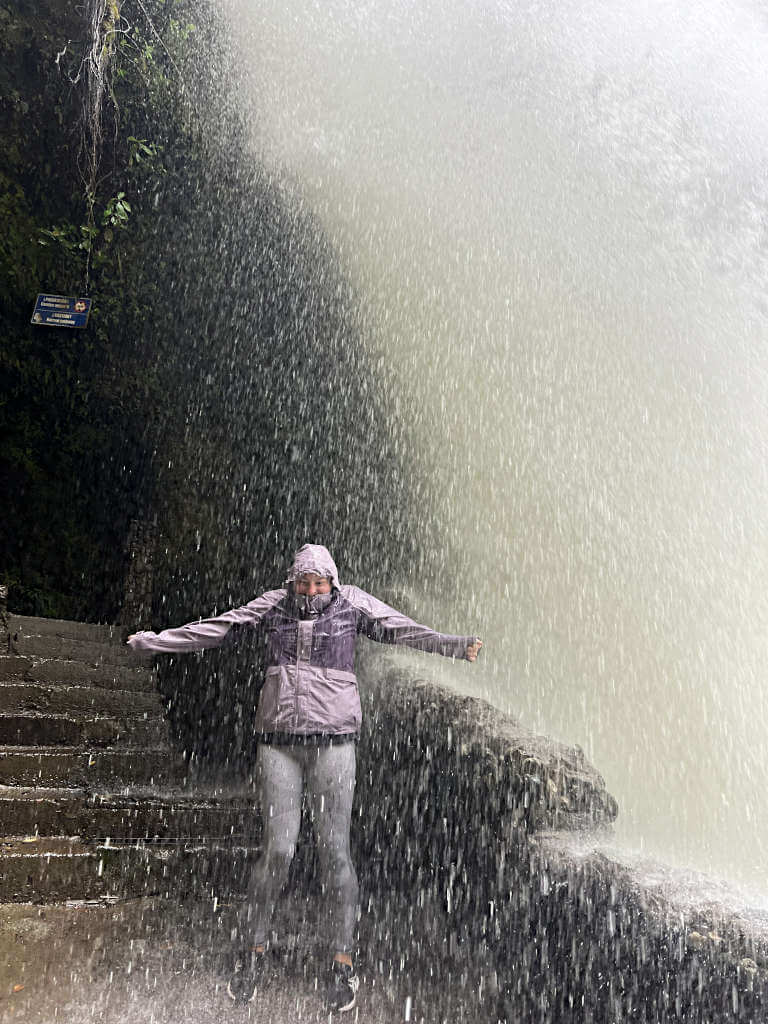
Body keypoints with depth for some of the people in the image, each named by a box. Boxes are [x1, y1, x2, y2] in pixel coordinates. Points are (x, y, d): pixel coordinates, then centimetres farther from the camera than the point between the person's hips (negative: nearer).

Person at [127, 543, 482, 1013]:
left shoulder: (352, 603, 1)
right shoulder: (274, 605, 5)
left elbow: (401, 629, -10)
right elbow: (214, 628, 10)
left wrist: (457, 645, -23)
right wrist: (154, 641, 11)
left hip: (333, 741, -1)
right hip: (278, 741, 1)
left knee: (335, 851, 0)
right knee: (278, 850, 2)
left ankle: (343, 962, 15)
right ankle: (255, 953, 24)